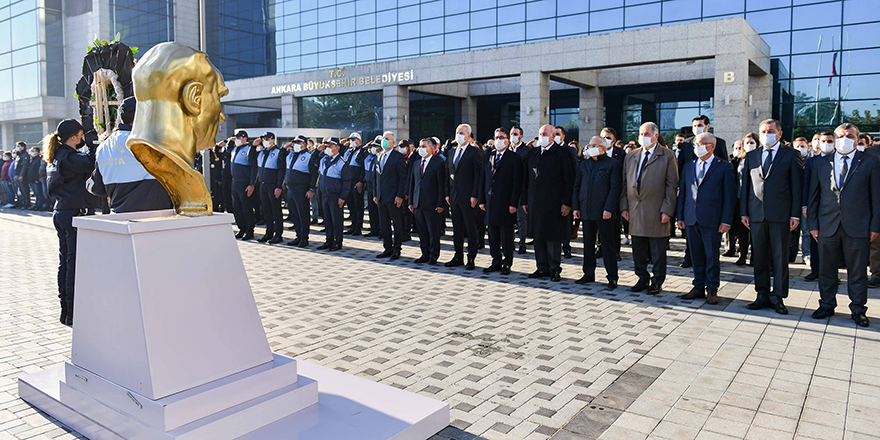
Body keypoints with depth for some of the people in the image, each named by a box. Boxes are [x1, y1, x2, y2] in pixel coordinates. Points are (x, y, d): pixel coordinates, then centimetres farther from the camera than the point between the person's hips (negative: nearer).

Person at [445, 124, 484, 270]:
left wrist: (475, 196, -15)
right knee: (457, 229, 12)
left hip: (468, 197, -6)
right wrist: (447, 193, 10)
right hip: (454, 196, 7)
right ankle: (458, 257, 20)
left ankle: (471, 259, 8)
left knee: (471, 229, 0)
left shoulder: (475, 152, -5)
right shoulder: (452, 153, 15)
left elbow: (479, 175, -9)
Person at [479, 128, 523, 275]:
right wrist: (482, 200, 8)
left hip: (506, 203, -5)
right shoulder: (488, 156, 13)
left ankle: (507, 264, 12)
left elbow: (517, 183, -8)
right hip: (490, 202, 6)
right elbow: (483, 179, 14)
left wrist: (514, 204, -14)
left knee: (506, 235, 2)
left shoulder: (514, 158, -4)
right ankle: (496, 262, 21)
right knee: (493, 234, 10)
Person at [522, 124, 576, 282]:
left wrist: (567, 202, -13)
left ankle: (554, 269, 11)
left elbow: (569, 179, -8)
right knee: (538, 236, 9)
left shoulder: (563, 153, -4)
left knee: (553, 236, 0)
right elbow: (526, 179, 16)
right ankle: (542, 267, 20)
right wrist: (525, 200, 12)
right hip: (535, 203, 6)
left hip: (553, 203, -5)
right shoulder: (533, 153, 14)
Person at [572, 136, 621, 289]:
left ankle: (612, 277, 8)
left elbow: (615, 188, -7)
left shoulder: (612, 164, -1)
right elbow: (576, 187, 14)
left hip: (603, 211, -5)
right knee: (588, 243, 11)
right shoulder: (583, 165, 14)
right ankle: (589, 274, 22)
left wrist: (609, 209, -15)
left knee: (608, 244, 1)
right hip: (586, 211, 5)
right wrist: (575, 207, 5)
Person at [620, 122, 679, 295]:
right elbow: (625, 183, 14)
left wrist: (667, 210, -11)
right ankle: (643, 279, 22)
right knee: (638, 248, 10)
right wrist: (624, 206, 6)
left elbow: (672, 185, -4)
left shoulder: (667, 156, 0)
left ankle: (657, 282, 14)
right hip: (635, 210, 4)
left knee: (658, 250, 3)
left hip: (656, 211, -4)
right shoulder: (630, 156, 13)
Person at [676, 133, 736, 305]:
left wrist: (726, 220, -9)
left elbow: (730, 195, -3)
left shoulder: (724, 167, 0)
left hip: (711, 220, -4)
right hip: (691, 219, 4)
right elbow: (682, 192, 15)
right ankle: (699, 287, 19)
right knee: (696, 256, 10)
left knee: (712, 256, 2)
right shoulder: (688, 167, 14)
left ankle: (712, 290, 12)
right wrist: (680, 216, 9)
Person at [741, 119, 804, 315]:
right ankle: (762, 295, 16)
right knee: (759, 256, 7)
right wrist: (744, 212, 6)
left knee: (780, 256, 2)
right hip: (756, 214, 3)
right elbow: (745, 186, 12)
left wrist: (795, 214, -6)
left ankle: (778, 297, 10)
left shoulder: (791, 155, 3)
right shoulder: (751, 157, 13)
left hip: (781, 214, -3)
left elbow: (797, 186, 0)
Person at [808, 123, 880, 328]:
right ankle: (827, 305, 23)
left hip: (857, 227, -2)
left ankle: (858, 309, 18)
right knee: (827, 269, 9)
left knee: (857, 271, 6)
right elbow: (814, 196, 9)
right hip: (828, 226, 2)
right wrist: (813, 224, 4)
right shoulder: (821, 164, 9)